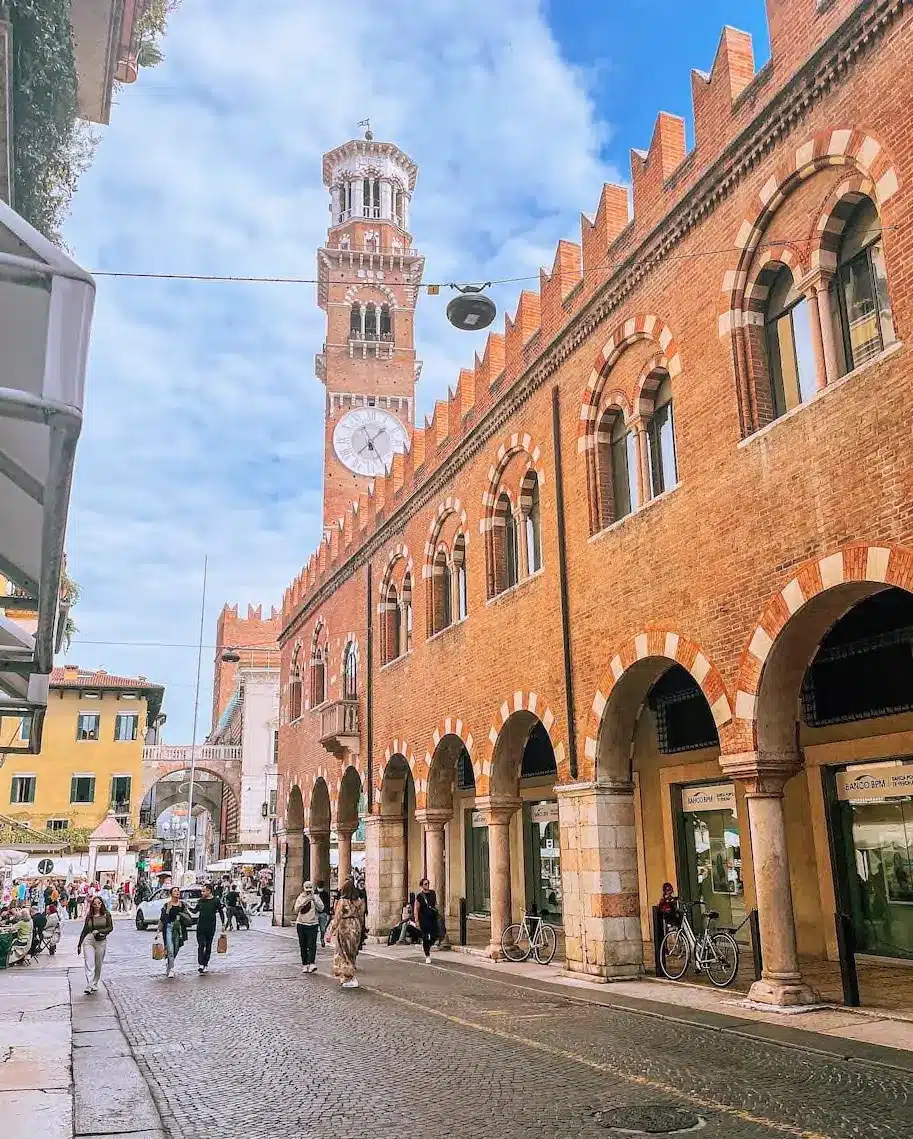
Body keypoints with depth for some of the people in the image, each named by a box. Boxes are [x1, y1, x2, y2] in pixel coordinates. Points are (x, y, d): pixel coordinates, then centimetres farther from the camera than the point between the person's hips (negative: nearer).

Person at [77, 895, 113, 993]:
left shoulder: (106, 914, 4)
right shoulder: (89, 916, 8)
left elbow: (110, 928, -1)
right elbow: (84, 930, 15)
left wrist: (99, 931, -14)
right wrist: (79, 944, 14)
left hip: (101, 942, 0)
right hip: (88, 941, 0)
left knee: (98, 966, 7)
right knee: (89, 965, -10)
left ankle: (94, 985, 21)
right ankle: (89, 986, -16)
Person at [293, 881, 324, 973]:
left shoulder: (315, 897, 6)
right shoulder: (300, 898, 7)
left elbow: (321, 908, -5)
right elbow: (296, 910, -7)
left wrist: (314, 900, -17)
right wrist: (304, 901, -19)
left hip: (313, 924, -1)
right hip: (301, 924, 1)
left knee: (312, 944, -13)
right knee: (303, 946, 5)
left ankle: (312, 963, -18)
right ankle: (304, 964, 13)